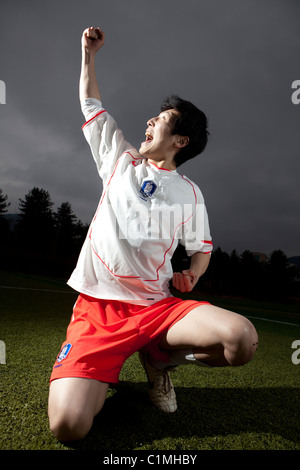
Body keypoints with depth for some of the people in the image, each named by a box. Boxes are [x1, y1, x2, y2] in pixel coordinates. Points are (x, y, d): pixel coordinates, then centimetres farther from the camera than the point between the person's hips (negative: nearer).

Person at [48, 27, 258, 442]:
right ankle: (105, 371, 14)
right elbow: (90, 103, 22)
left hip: (159, 306, 1)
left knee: (242, 337, -26)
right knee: (68, 424, -20)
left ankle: (159, 358, 4)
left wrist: (191, 274, -6)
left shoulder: (190, 193, 7)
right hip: (97, 306, 0)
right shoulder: (119, 160, 11)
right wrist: (89, 53, 24)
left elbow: (202, 250, 14)